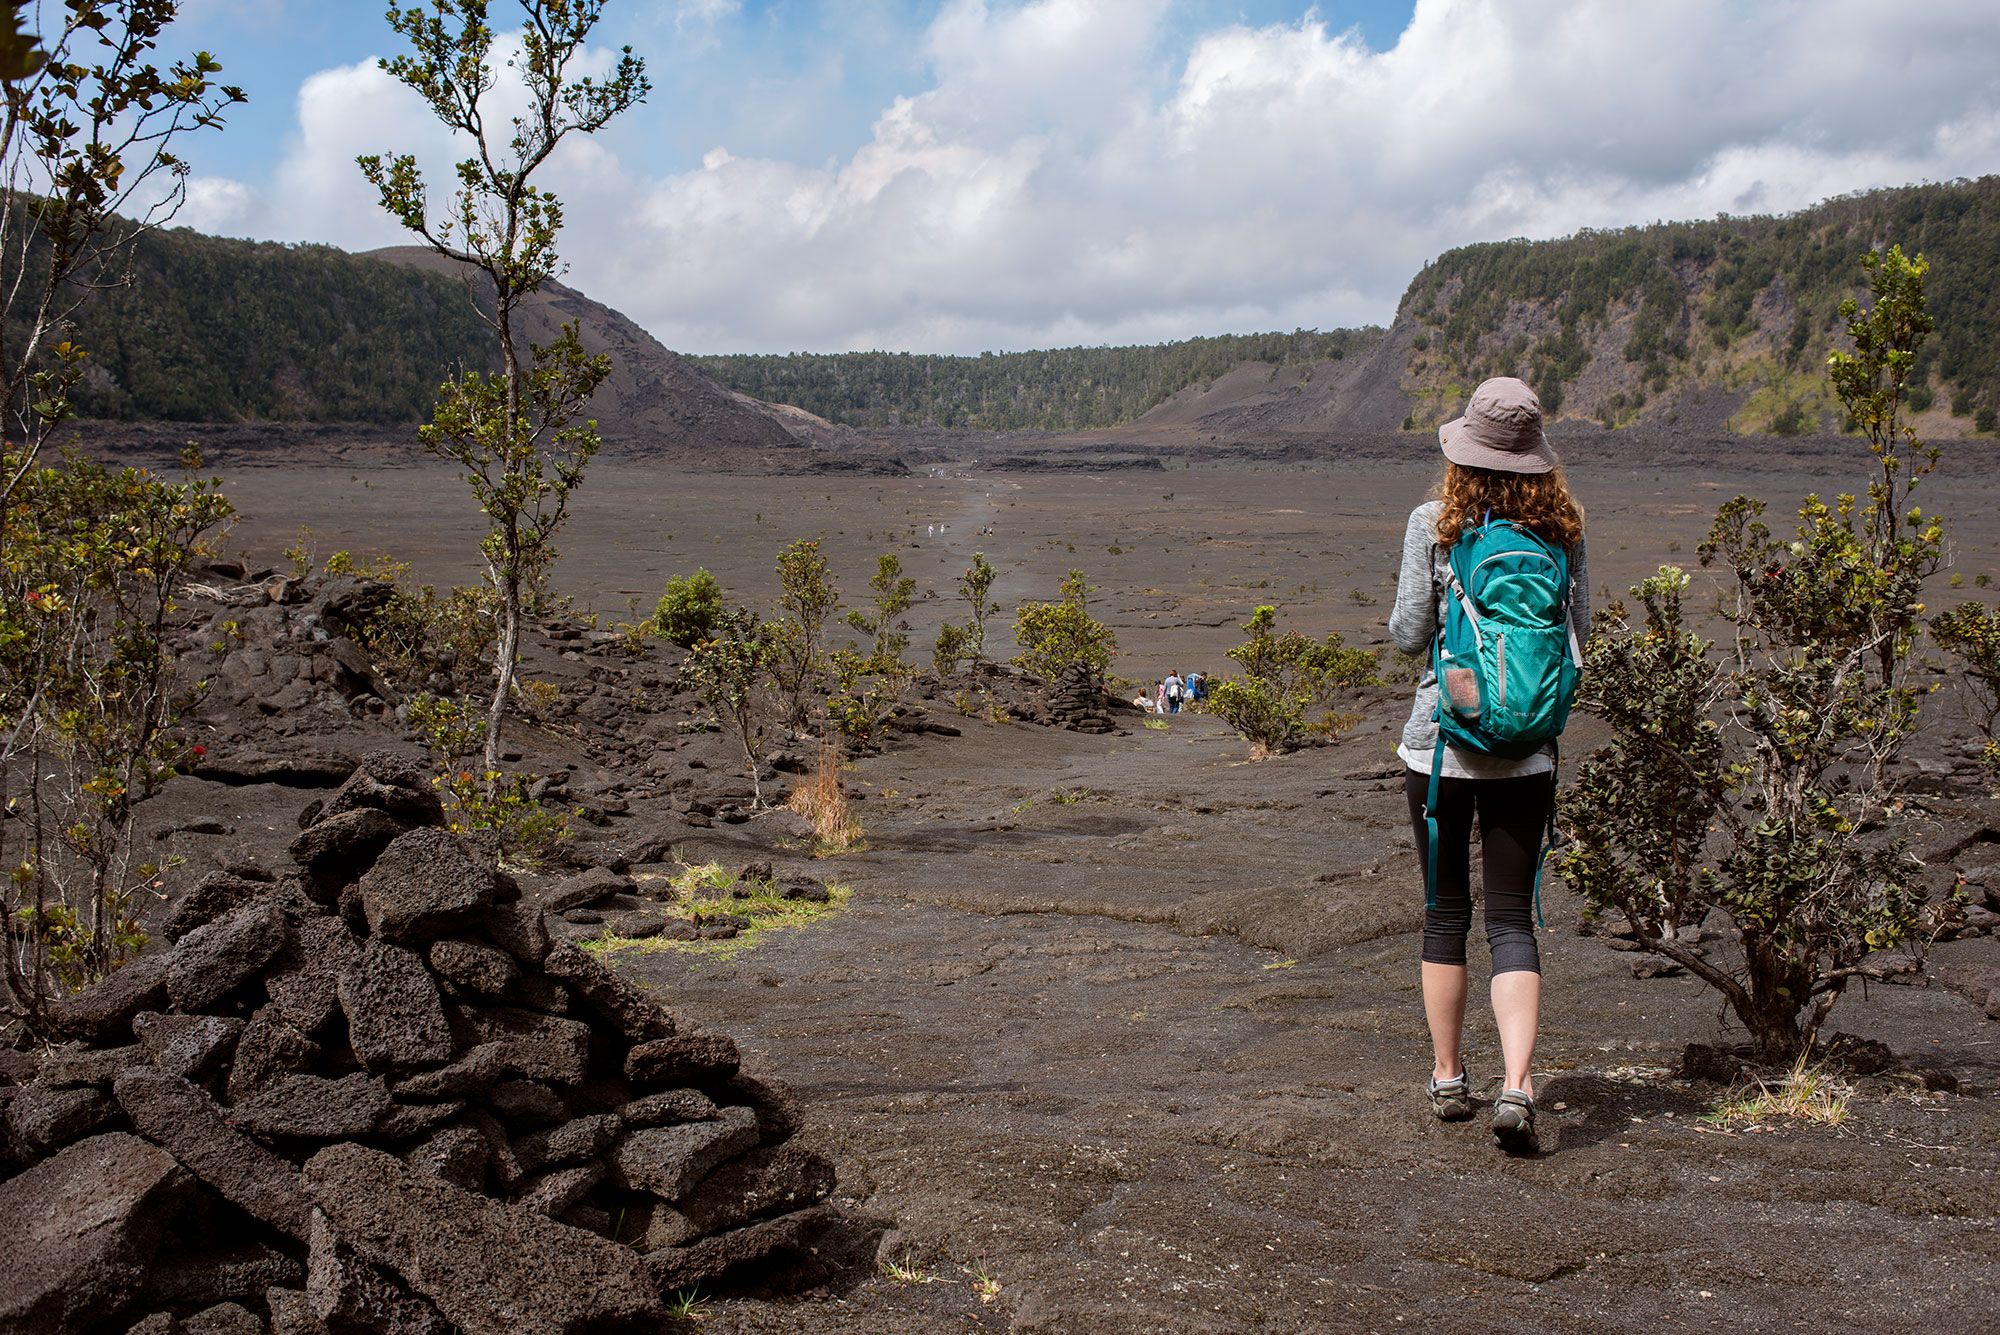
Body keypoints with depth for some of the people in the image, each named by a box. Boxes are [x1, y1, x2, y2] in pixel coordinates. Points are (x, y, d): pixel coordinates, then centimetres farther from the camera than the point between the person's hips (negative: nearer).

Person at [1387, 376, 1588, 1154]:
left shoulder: (1434, 523, -8)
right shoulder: (1561, 527, -1)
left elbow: (1409, 635, -7)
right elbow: (1578, 633, 5)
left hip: (1441, 740, -1)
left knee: (1446, 912, 12)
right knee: (1512, 918, 4)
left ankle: (1447, 1076, 22)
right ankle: (1517, 1085, -9)